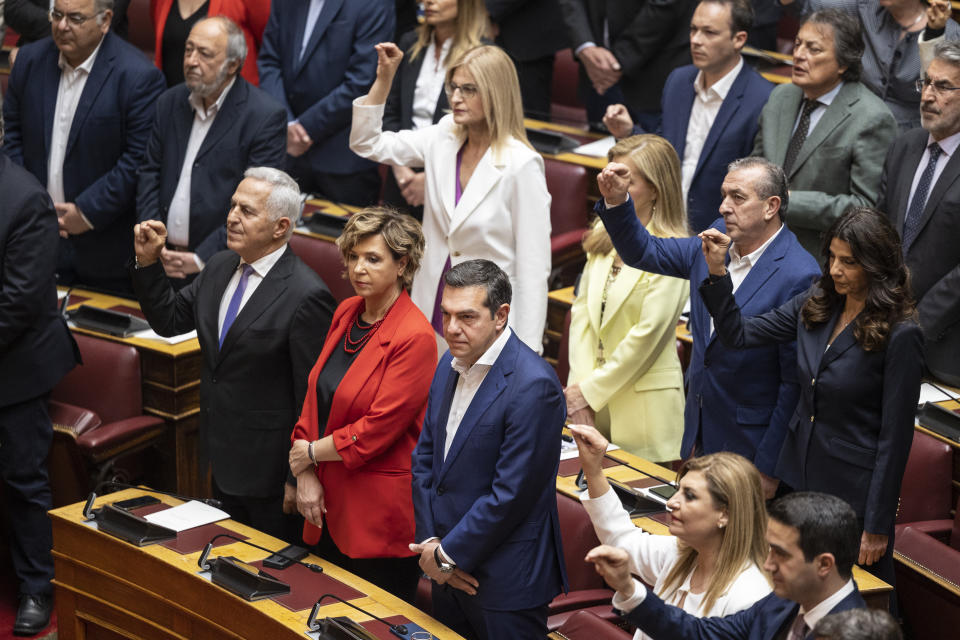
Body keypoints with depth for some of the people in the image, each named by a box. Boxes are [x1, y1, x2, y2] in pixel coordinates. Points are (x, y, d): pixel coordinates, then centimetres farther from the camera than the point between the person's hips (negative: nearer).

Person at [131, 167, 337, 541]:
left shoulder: (306, 296, -21)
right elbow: (169, 320, 12)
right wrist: (148, 262, -3)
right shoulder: (219, 268, 4)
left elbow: (311, 397, -18)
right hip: (223, 456, 8)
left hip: (268, 468, -7)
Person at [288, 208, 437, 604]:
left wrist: (310, 453, -8)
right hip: (331, 501, 7)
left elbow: (378, 430, -19)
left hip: (381, 511, -7)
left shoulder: (415, 337, -18)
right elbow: (316, 396, 8)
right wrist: (306, 475, -3)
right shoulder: (346, 314, 6)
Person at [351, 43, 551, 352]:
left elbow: (534, 268, -14)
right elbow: (366, 143, 12)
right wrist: (384, 77, 0)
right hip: (433, 307, 6)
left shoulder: (522, 164, -15)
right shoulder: (442, 139, 3)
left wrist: (523, 354, -16)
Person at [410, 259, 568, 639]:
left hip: (504, 581, -7)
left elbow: (510, 494, -22)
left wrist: (446, 554, -13)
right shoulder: (451, 365, 5)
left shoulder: (534, 386, -21)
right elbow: (425, 456, 10)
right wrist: (430, 543, -1)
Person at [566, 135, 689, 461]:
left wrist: (591, 391, -11)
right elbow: (582, 309, 5)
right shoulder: (604, 235, 7)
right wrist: (579, 382, -6)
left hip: (642, 404, -6)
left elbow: (647, 334, -16)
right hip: (595, 399, 6)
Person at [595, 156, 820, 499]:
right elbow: (644, 252, 15)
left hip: (748, 445, -7)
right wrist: (616, 201, -5)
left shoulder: (799, 277, -20)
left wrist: (769, 467, -16)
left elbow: (796, 382, -18)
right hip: (700, 435, 7)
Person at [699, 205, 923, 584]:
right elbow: (739, 335, 7)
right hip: (799, 473, 6)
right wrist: (717, 271, -8)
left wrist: (878, 525, -13)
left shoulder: (900, 334, -17)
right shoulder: (816, 305, 2)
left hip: (853, 490, -6)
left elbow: (895, 435, -15)